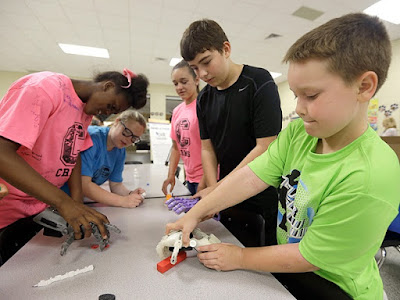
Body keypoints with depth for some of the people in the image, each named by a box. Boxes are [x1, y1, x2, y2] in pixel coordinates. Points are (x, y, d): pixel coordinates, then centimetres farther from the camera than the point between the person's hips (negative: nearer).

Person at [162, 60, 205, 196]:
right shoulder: (177, 111, 9)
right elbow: (176, 147, 13)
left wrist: (204, 181, -19)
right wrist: (171, 175, 4)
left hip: (206, 177, -6)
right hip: (189, 177, 7)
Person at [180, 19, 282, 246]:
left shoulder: (259, 83, -12)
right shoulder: (204, 99, 5)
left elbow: (265, 148, -18)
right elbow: (207, 149, 5)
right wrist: (213, 189, -11)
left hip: (264, 203, -5)